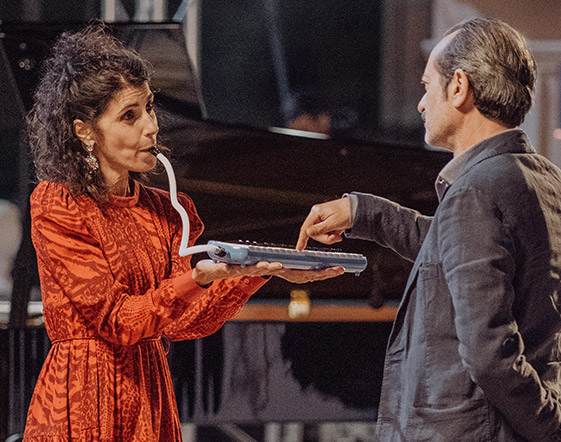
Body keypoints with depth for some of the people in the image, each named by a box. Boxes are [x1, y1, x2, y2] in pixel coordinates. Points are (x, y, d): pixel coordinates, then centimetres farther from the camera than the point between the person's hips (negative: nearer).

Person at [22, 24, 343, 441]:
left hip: (150, 400, 6)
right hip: (81, 406, -6)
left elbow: (182, 322, -2)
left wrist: (261, 271, -14)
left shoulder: (164, 211, 11)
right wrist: (198, 278, -30)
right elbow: (117, 321, -16)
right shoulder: (56, 206, -9)